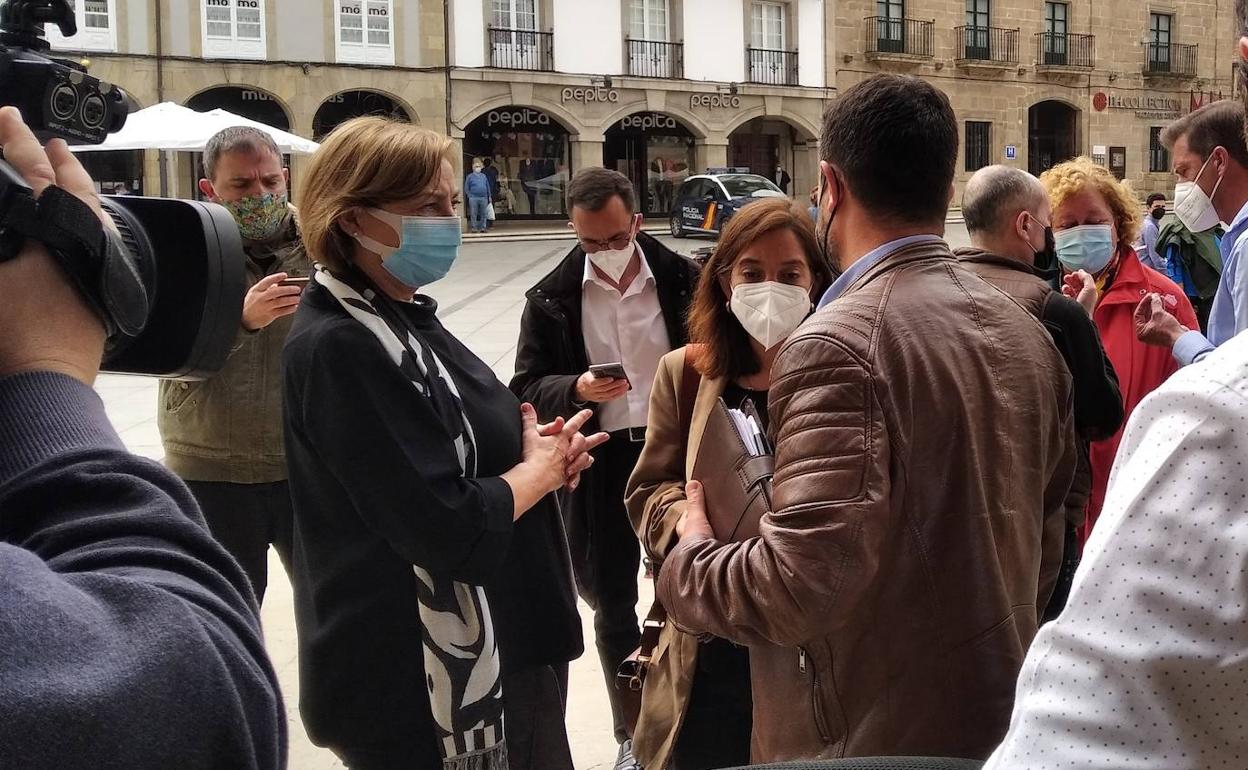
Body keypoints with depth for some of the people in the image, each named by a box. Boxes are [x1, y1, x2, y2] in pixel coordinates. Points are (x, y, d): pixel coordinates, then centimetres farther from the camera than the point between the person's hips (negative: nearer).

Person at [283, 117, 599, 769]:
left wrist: (537, 448, -4)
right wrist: (540, 469, -10)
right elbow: (446, 528, -27)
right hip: (422, 680, -9)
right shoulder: (337, 348, -23)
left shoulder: (400, 316, 7)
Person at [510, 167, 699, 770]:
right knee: (612, 601, 11)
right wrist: (576, 390, -21)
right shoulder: (553, 297, -1)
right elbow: (527, 387, -1)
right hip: (598, 461, 1)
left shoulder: (682, 279, -4)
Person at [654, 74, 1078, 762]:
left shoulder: (836, 348, -23)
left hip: (875, 737, -7)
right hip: (1006, 715, 7)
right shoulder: (1027, 335, 2)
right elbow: (1045, 535, 11)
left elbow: (803, 581, -29)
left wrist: (689, 562, -11)